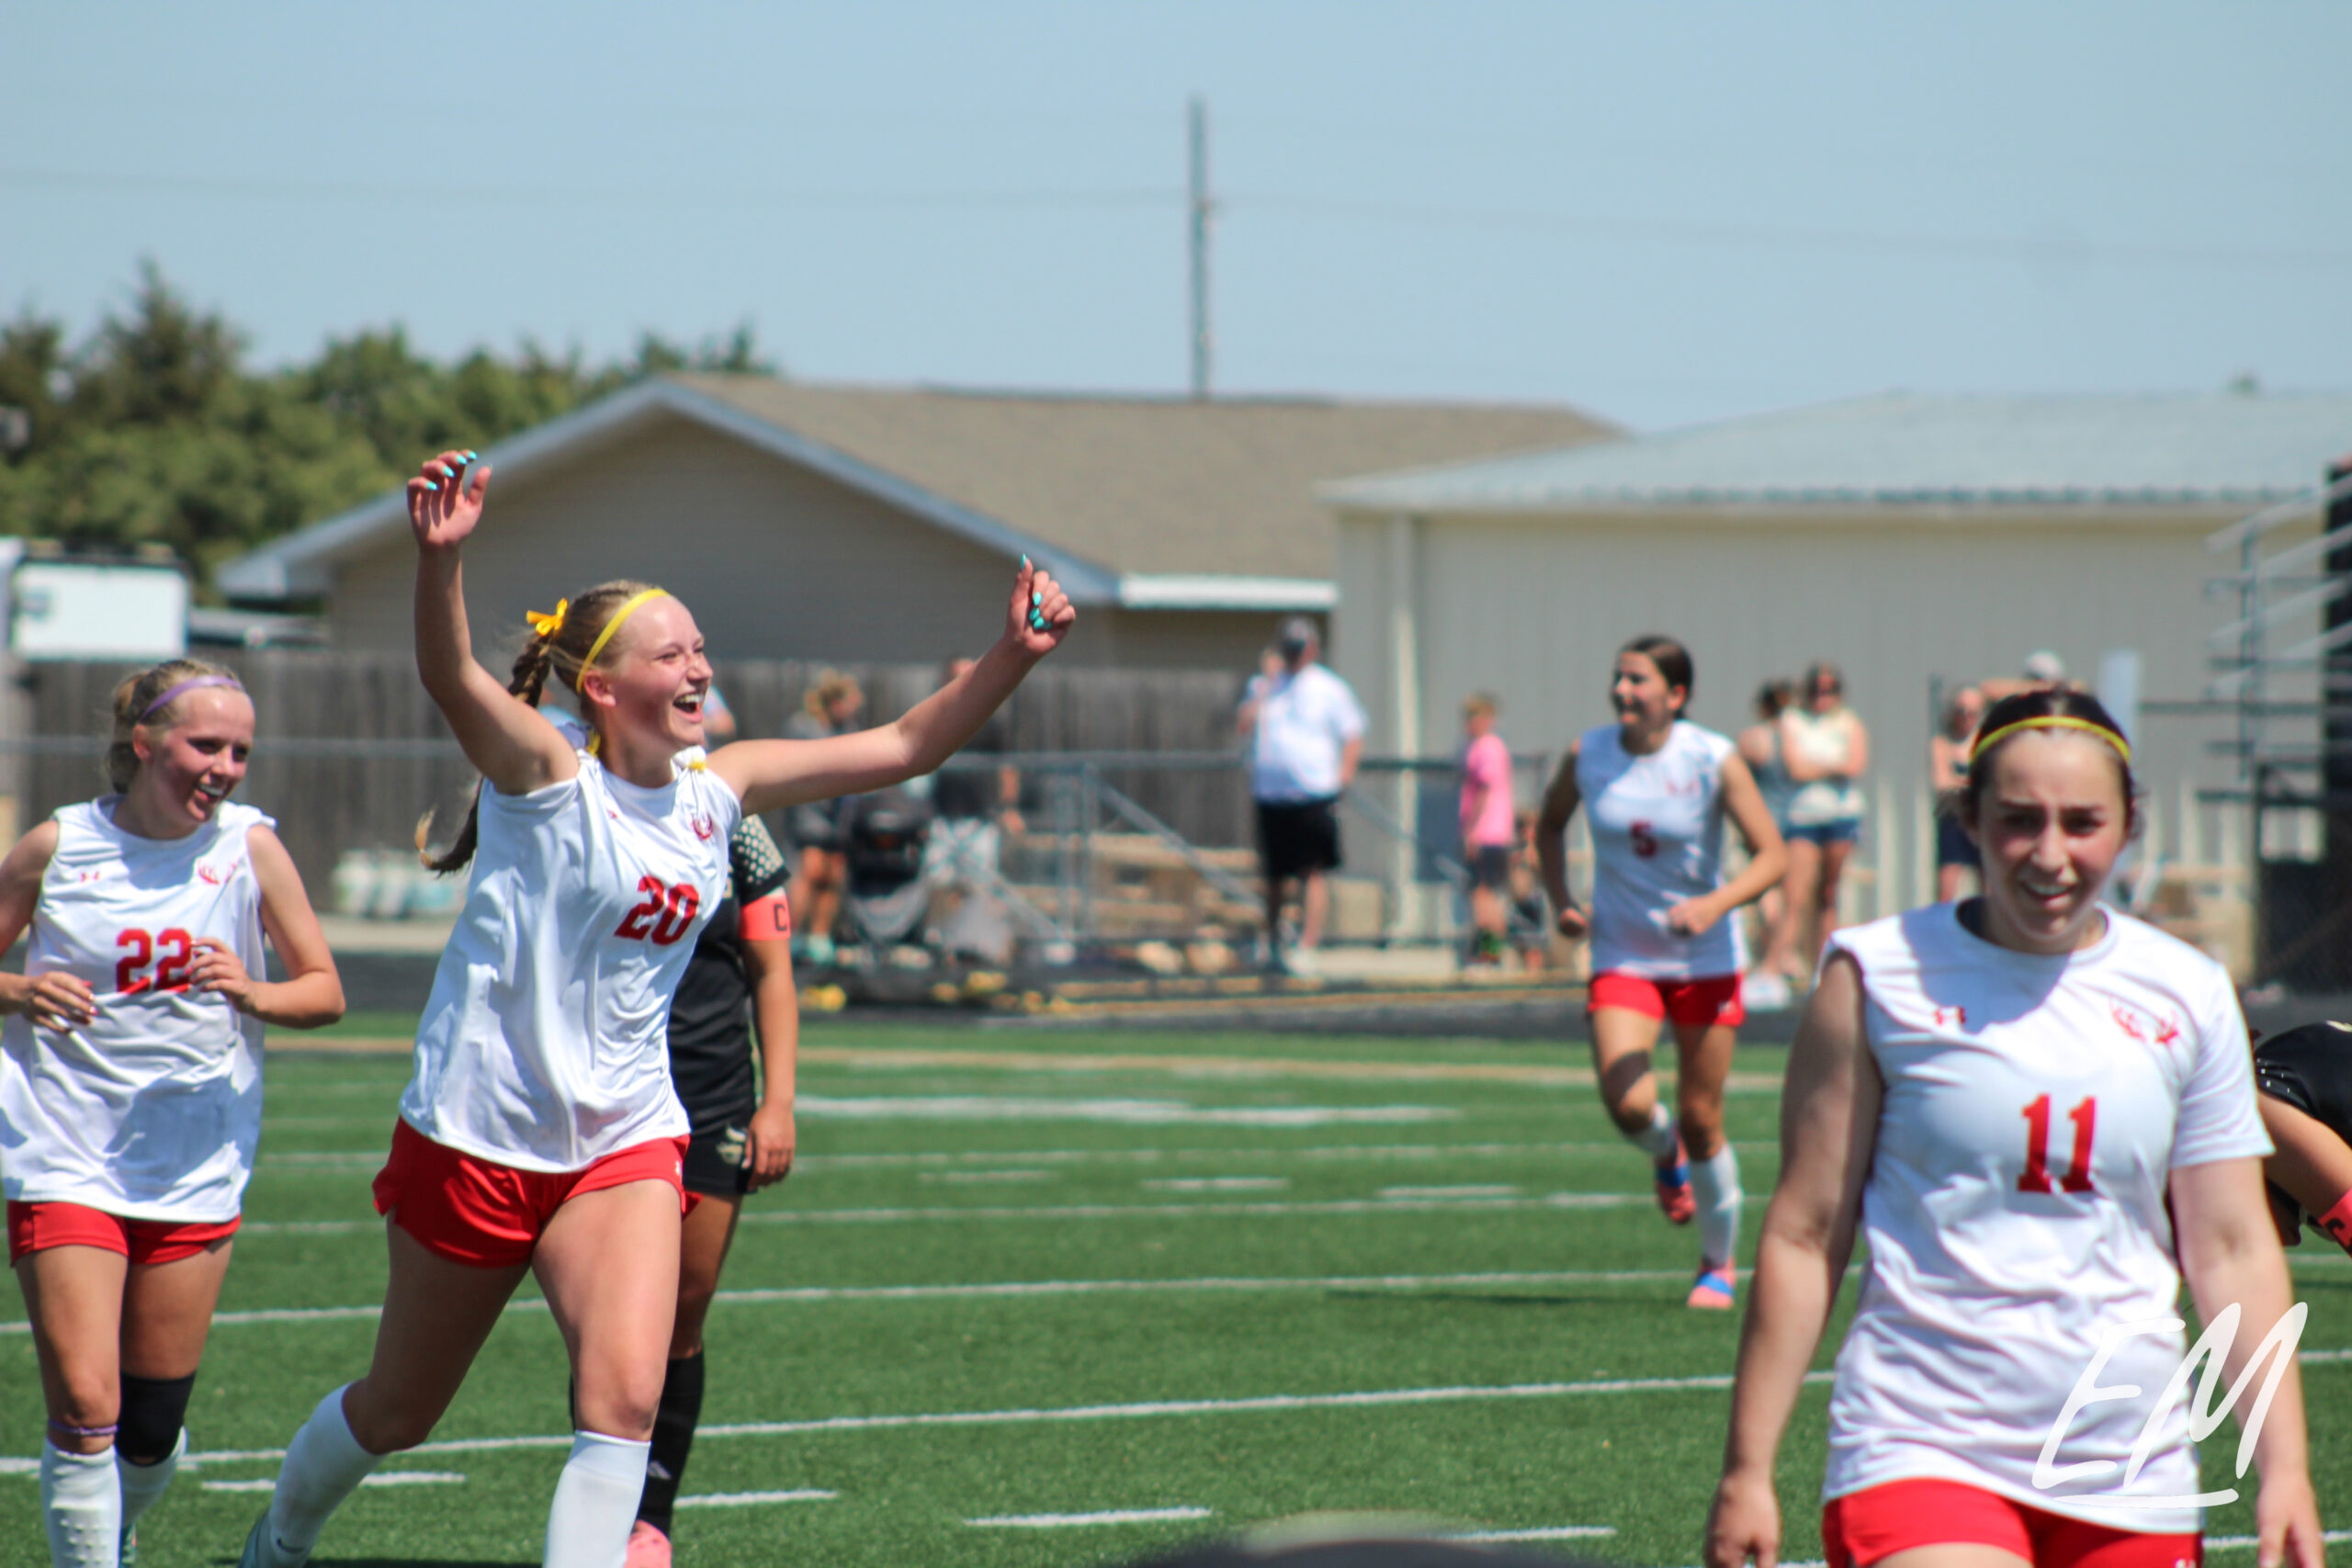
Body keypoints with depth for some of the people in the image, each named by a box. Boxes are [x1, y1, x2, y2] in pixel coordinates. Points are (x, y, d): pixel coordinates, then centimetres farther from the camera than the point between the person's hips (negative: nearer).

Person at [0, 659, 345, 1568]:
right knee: (83, 1410, -14)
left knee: (153, 1429, 6)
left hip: (195, 1170, 2)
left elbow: (325, 993, 5)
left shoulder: (249, 848, 0)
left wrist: (254, 995, -15)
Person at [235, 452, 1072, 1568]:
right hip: (479, 1133, -4)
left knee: (626, 1401, -19)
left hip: (627, 1146, 4)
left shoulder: (719, 790, 3)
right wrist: (441, 556, -53)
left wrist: (1011, 657, -7)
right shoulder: (546, 775, -14)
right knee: (399, 1411, 13)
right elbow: (451, 678, -34)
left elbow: (900, 749, 8)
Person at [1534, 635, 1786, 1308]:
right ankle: (1666, 1157, 19)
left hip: (1706, 957, -1)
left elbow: (1771, 855, -12)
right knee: (1626, 1105, -19)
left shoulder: (1714, 761, -13)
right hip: (1622, 956, 1)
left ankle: (1719, 1263, 24)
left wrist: (1714, 905, -28)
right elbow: (1550, 824, 15)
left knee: (1701, 1120, 3)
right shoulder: (1588, 754, -5)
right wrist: (1561, 901, 0)